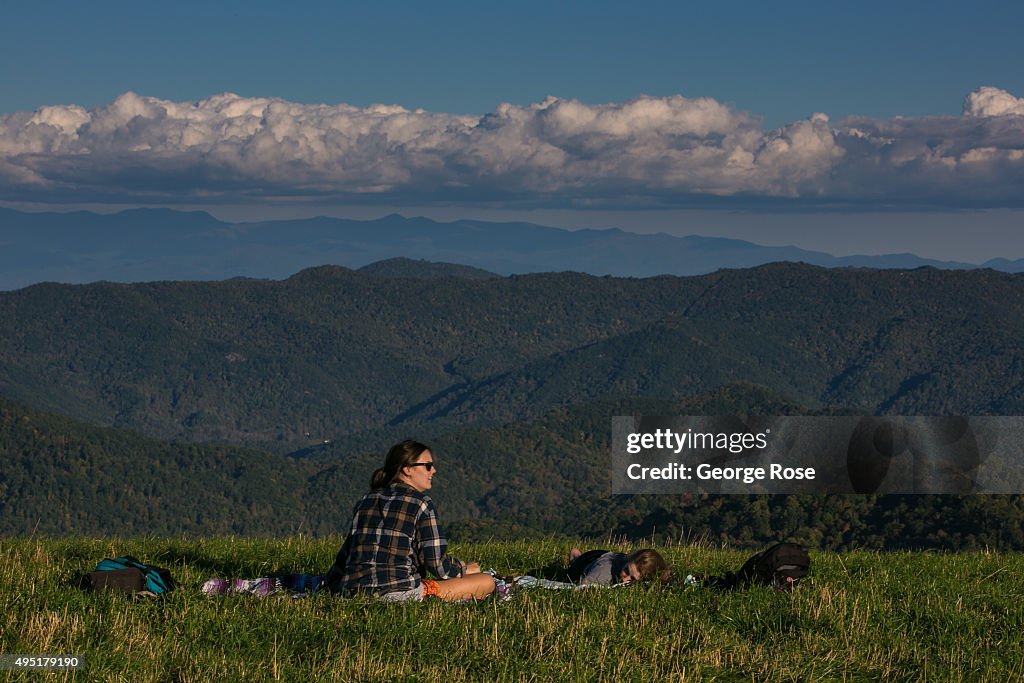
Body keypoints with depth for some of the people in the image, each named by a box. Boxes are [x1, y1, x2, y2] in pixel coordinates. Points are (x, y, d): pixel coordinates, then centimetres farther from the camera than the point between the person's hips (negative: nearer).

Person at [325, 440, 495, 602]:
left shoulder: (366, 500, 18)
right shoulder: (421, 503, -1)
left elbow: (347, 551, 23)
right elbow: (437, 563, -4)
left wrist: (330, 583, 38)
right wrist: (465, 569, 16)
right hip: (399, 591, -7)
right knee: (487, 582, -5)